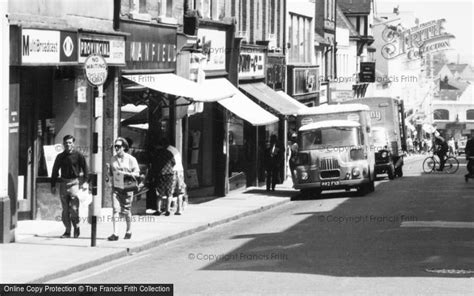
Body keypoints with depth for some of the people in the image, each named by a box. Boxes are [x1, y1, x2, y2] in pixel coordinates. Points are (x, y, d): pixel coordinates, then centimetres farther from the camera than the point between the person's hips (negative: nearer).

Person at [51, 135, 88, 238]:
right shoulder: (60, 156, 10)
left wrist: (85, 182, -8)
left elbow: (85, 169, 3)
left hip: (74, 183, -4)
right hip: (63, 183, 4)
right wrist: (53, 185, 11)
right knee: (65, 209, 4)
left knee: (74, 208, -10)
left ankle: (76, 228, 7)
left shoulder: (78, 155, 1)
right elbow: (55, 171, 15)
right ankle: (67, 231, 10)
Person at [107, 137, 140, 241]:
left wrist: (125, 174, -20)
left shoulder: (131, 159, -3)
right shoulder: (113, 159, 11)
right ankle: (115, 233, -15)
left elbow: (137, 173, -5)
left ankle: (128, 231, 26)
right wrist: (109, 171, -2)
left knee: (126, 211, 6)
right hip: (115, 188, 3)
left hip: (127, 188, -3)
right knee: (115, 209, -10)